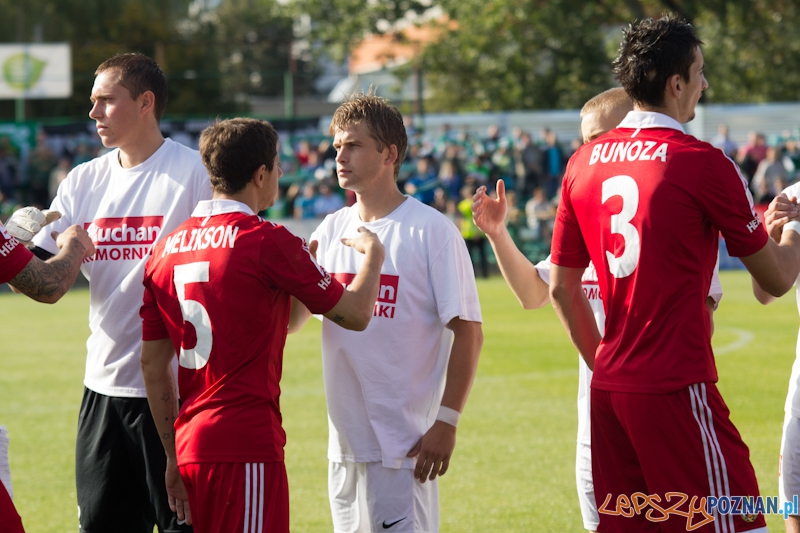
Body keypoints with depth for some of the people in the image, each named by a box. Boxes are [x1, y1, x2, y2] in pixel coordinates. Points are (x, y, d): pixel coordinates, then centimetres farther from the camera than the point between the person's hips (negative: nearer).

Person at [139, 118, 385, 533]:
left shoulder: (167, 249, 10)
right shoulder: (269, 242, -9)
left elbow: (151, 364, 14)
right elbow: (355, 314, -1)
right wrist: (373, 255, 19)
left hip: (190, 448, 7)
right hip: (246, 446, -7)